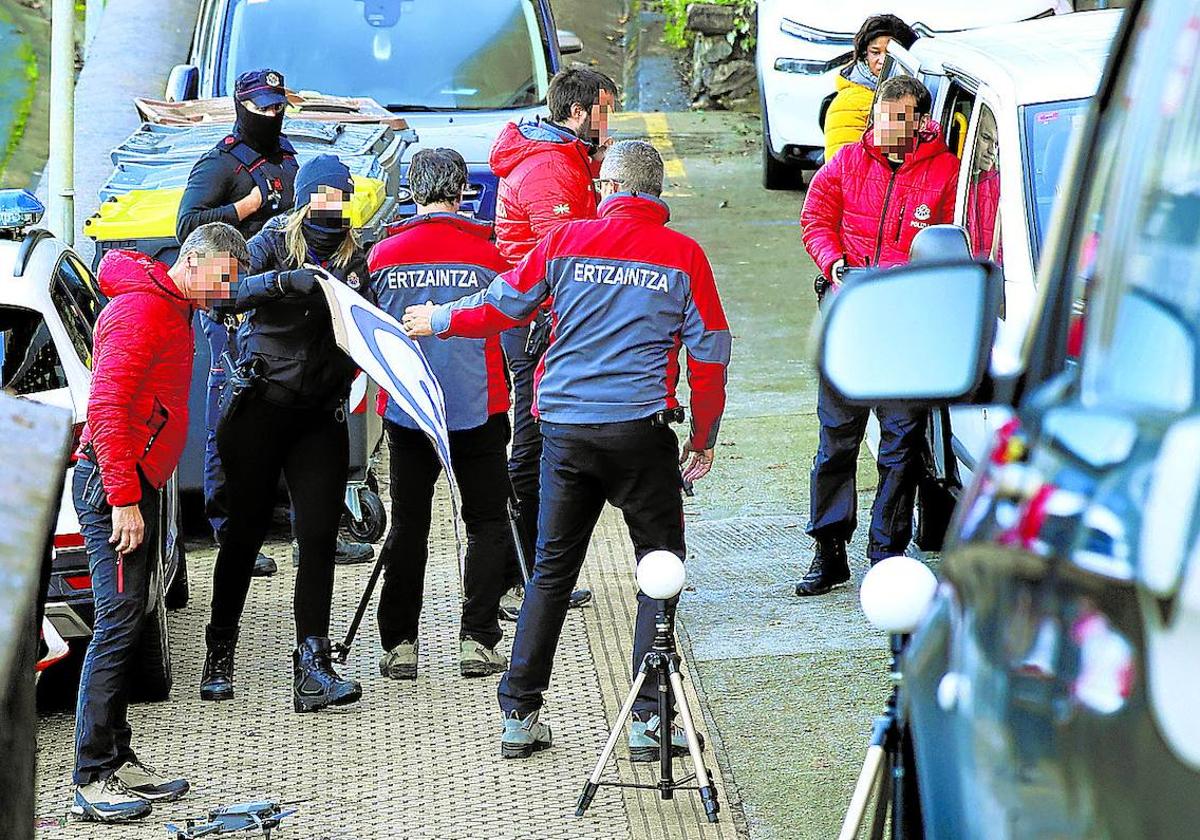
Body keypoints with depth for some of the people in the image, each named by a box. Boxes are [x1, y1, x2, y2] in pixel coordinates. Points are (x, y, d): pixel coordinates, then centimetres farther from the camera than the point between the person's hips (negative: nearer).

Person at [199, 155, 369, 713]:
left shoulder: (355, 259, 11)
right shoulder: (273, 243, 0)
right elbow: (228, 292, -18)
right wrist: (282, 281, -33)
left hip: (321, 417, 3)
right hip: (260, 408, -3)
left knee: (319, 539, -7)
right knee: (244, 532, 4)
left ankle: (312, 665, -9)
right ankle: (219, 655, 18)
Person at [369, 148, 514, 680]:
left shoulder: (384, 255, -1)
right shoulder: (484, 252, -5)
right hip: (478, 409, -2)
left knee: (407, 525, 10)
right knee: (487, 523, 8)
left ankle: (399, 645, 7)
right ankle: (477, 640, 1)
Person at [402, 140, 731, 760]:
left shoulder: (568, 241, 4)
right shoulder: (684, 256, 1)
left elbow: (499, 308, 12)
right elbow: (710, 355, 2)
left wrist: (438, 321, 31)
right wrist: (704, 438, 15)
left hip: (566, 427, 2)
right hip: (641, 430, -2)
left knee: (552, 569, 12)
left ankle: (519, 715, 14)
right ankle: (650, 719, 1)